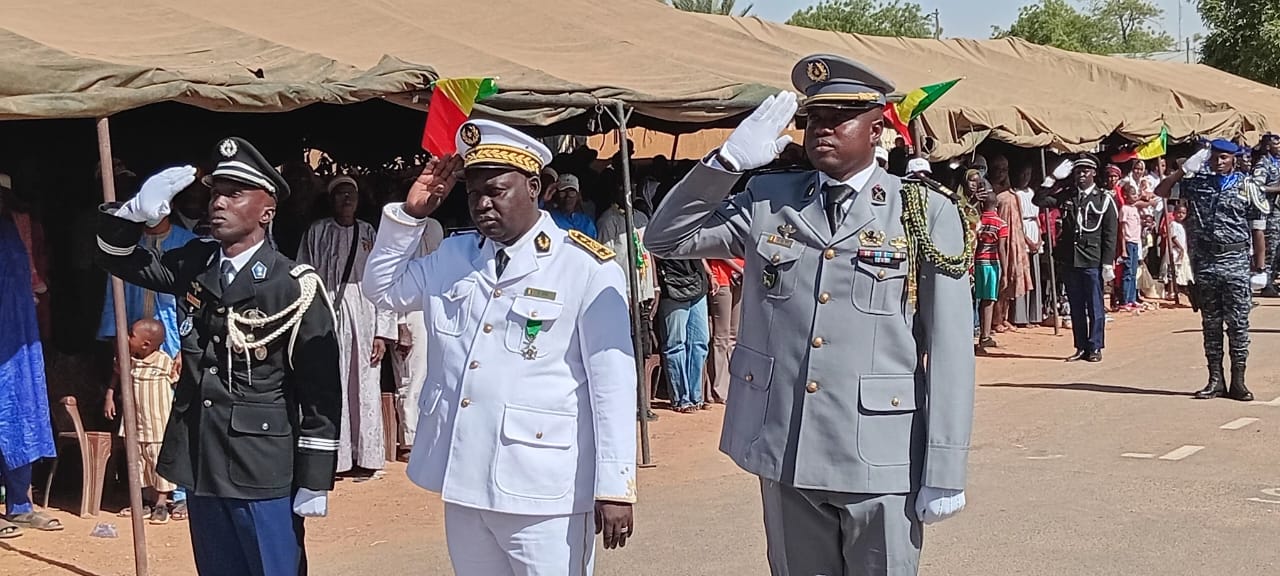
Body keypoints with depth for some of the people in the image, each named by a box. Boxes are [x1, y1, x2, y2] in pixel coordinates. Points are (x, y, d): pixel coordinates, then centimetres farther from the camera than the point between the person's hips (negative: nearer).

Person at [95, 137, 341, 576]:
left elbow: (320, 392, -11)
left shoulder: (295, 288, -12)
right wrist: (137, 211, -9)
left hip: (263, 472, -6)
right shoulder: (193, 266, 5)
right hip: (200, 464, 6)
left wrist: (315, 479, -12)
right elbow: (116, 257, 14)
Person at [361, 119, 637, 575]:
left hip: (542, 492, -6)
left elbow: (613, 383, -11)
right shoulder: (453, 256, 8)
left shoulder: (587, 268, -11)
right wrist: (410, 213, 5)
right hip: (463, 482, 6)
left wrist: (614, 486, -13)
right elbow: (382, 290, 20)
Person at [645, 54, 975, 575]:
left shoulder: (926, 213, -3)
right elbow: (666, 239, 8)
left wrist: (943, 472, -8)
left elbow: (948, 350, -5)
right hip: (784, 454, 3)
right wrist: (728, 161, -6)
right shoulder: (768, 202, 8)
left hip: (880, 460, -3)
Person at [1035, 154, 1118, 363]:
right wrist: (1053, 178, -4)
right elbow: (1039, 201, 4)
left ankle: (1095, 348, 10)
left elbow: (1110, 235, -3)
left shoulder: (1104, 199, -1)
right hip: (1070, 260, 4)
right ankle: (1081, 347, 17)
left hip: (1093, 262, -4)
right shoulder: (1066, 196, 10)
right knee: (1076, 308, 9)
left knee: (1095, 307, 3)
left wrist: (1108, 264, -9)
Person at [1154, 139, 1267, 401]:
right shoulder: (1197, 183, 7)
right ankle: (1215, 380, 13)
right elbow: (1161, 191, 8)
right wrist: (1184, 170, -3)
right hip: (1204, 262, 2)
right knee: (1210, 323, 7)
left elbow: (1258, 228, 2)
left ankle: (1238, 381, 5)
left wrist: (1260, 262, -1)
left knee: (1238, 323, -1)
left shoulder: (1247, 186, 1)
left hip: (1236, 262, -2)